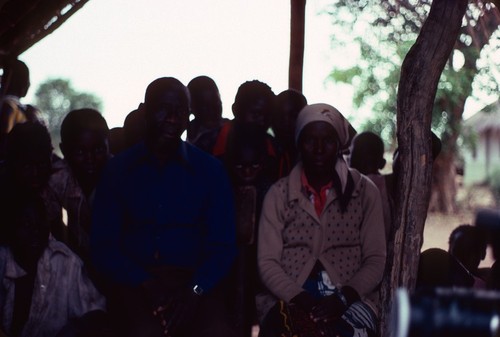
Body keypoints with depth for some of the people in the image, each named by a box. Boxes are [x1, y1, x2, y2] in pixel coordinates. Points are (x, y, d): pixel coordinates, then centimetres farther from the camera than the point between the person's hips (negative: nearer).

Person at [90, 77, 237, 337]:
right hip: (134, 281, 0)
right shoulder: (118, 169, 8)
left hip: (195, 280, 1)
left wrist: (194, 289, -16)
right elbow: (103, 245, 2)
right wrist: (146, 285, -15)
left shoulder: (210, 169, 9)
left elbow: (223, 245, 3)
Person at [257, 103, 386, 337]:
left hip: (350, 302, 0)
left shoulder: (365, 191, 9)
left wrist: (344, 297, -13)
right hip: (290, 301, 0)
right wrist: (302, 300, -15)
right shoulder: (278, 194, 9)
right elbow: (267, 262, 2)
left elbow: (375, 259, 4)